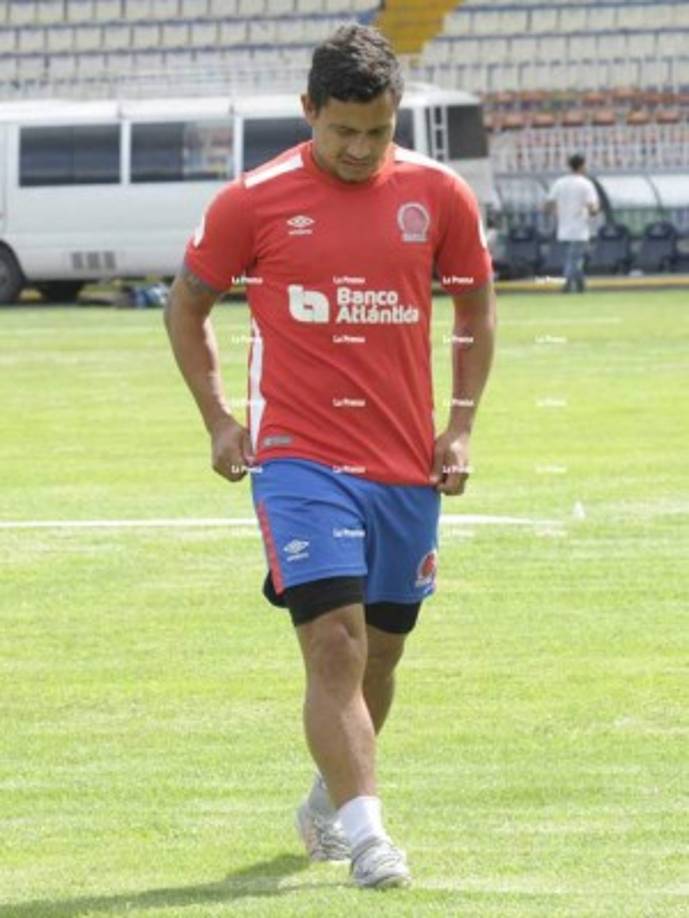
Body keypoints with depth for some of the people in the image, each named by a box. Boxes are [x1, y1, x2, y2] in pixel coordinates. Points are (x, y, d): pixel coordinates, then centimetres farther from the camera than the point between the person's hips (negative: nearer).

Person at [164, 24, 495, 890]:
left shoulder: (438, 195, 2)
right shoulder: (254, 200, -5)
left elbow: (476, 305, 16)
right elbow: (186, 305, 9)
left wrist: (460, 425, 7)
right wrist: (219, 420, 1)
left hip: (407, 465, 4)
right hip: (298, 456, -3)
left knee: (380, 654, 14)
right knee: (335, 643, -17)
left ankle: (328, 803, 37)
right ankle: (365, 831, -22)